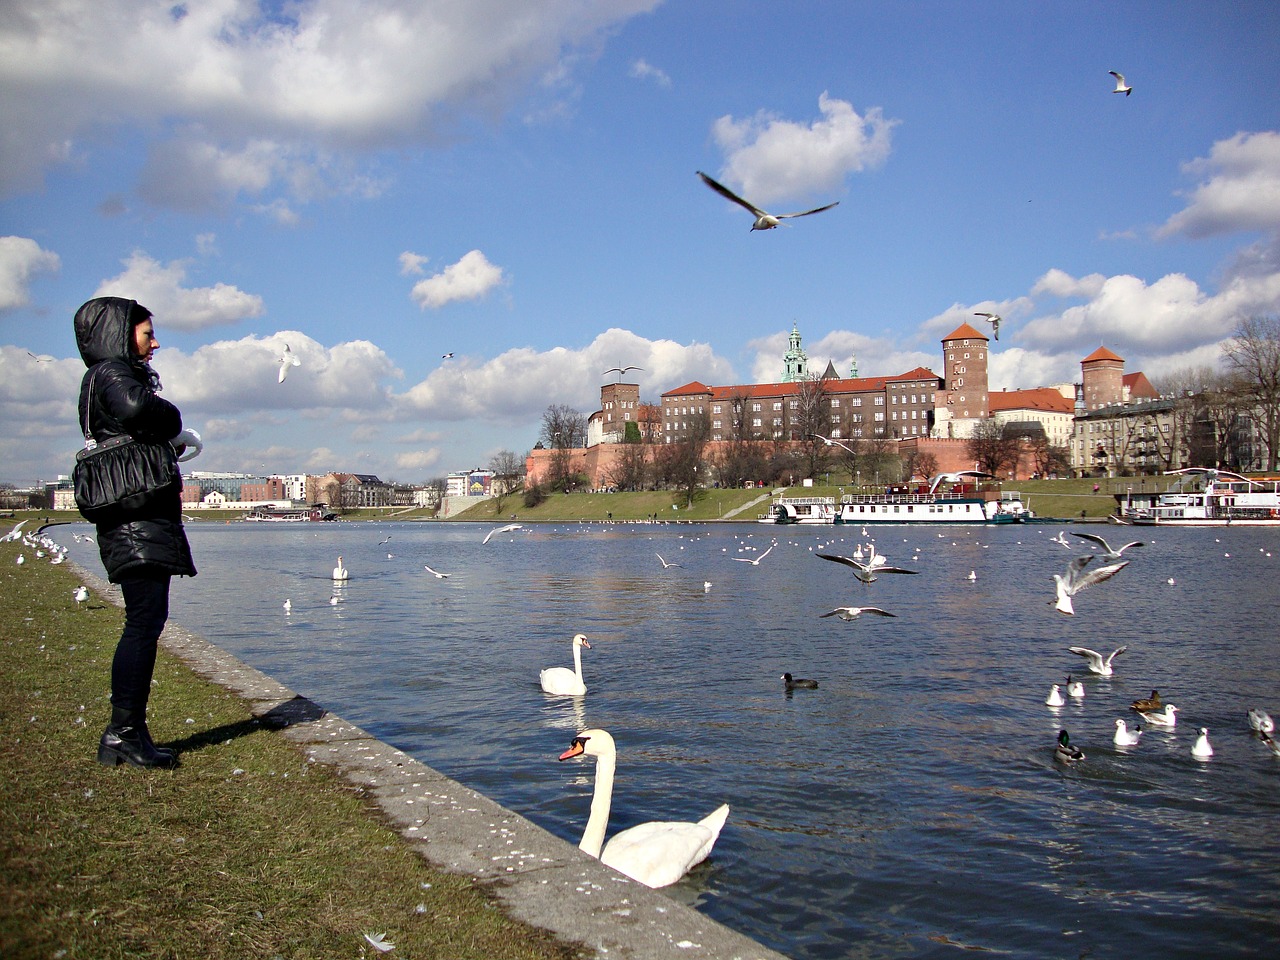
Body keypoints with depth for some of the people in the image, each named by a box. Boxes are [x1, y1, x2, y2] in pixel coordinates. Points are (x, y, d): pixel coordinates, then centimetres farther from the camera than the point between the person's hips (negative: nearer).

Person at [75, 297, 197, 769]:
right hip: (137, 519, -10)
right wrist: (177, 428, -12)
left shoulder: (121, 375, 26)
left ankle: (126, 733, 12)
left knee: (145, 622, 9)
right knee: (144, 621, -12)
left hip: (145, 521, 10)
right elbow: (136, 408, -28)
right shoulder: (111, 374, -5)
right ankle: (124, 732, -9)